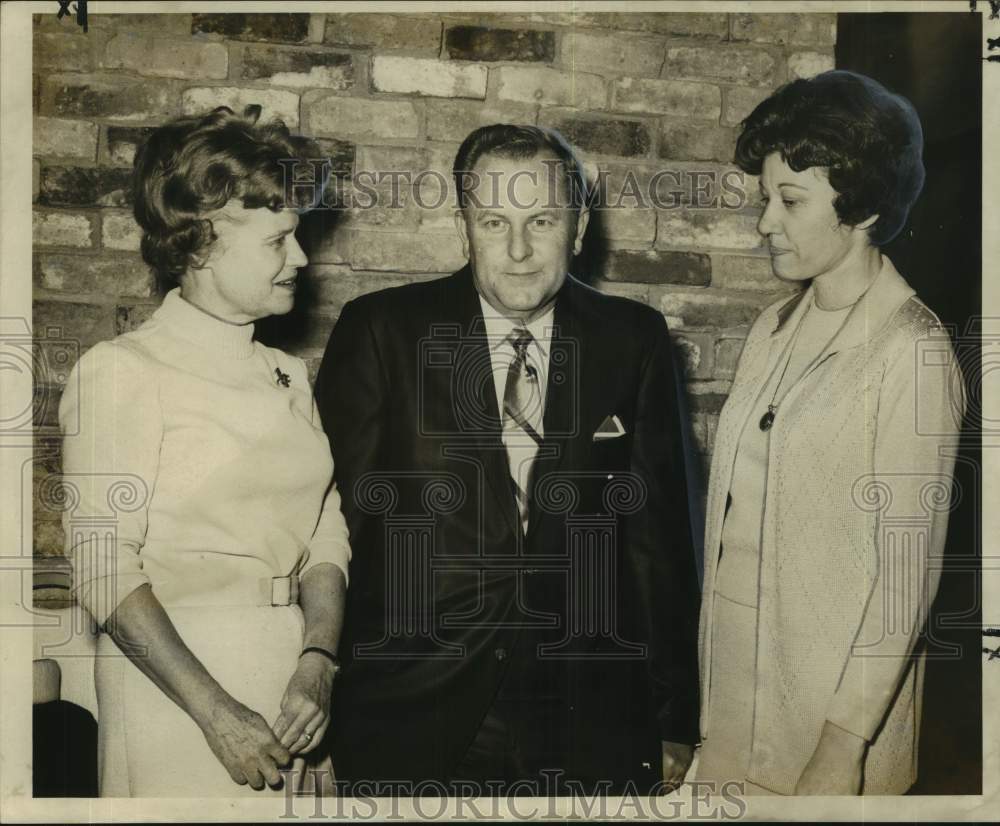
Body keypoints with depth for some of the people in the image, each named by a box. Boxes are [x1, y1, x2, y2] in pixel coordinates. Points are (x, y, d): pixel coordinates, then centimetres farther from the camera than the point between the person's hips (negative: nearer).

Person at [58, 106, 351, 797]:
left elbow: (325, 533, 6)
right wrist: (216, 712, -17)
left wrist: (318, 660, -9)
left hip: (292, 693, 5)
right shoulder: (122, 371, -8)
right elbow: (103, 564, -14)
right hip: (175, 687, -5)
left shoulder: (290, 377, 10)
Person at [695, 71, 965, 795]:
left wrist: (842, 750, -16)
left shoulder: (911, 350, -15)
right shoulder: (776, 328, 6)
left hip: (831, 711, -6)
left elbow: (906, 575, -15)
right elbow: (738, 510, 8)